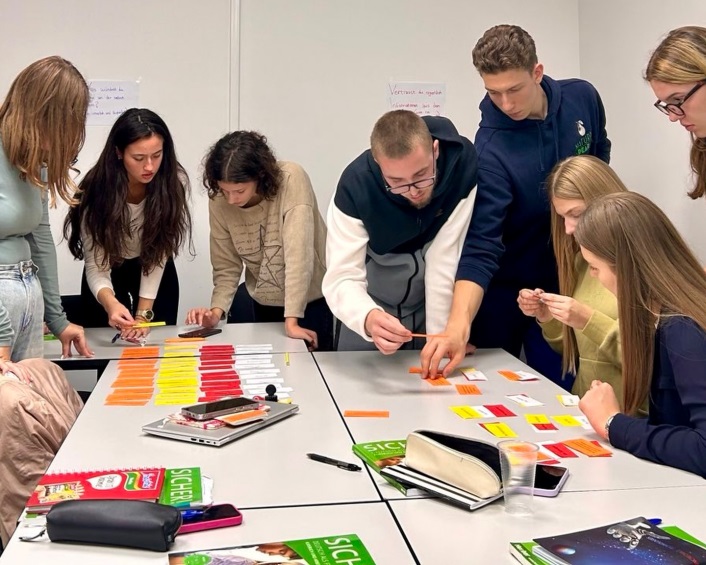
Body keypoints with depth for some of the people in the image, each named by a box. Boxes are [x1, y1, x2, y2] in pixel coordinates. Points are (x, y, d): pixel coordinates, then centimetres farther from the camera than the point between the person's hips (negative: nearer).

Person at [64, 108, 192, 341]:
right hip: (108, 273, -1)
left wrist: (144, 313, -25)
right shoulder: (96, 190, -28)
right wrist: (110, 303, -49)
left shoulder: (174, 182, -25)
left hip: (156, 274, 1)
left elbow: (160, 252, -21)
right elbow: (95, 265, -28)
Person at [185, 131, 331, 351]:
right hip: (262, 302, 3)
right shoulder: (219, 202, -13)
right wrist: (216, 310, -23)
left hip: (310, 299, -3)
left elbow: (298, 252, -31)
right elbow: (227, 267, -6)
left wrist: (291, 320, -34)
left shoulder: (291, 180, -26)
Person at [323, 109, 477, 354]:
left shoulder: (463, 164, -28)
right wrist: (368, 318, -49)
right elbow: (342, 278, -29)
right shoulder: (355, 185, -28)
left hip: (442, 303, 0)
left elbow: (445, 261, -27)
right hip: (376, 305, 0)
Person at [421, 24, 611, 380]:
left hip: (566, 281, 4)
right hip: (502, 294, -3)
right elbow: (480, 247, -31)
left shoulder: (582, 98, -9)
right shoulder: (490, 150, -25)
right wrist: (458, 326, -44)